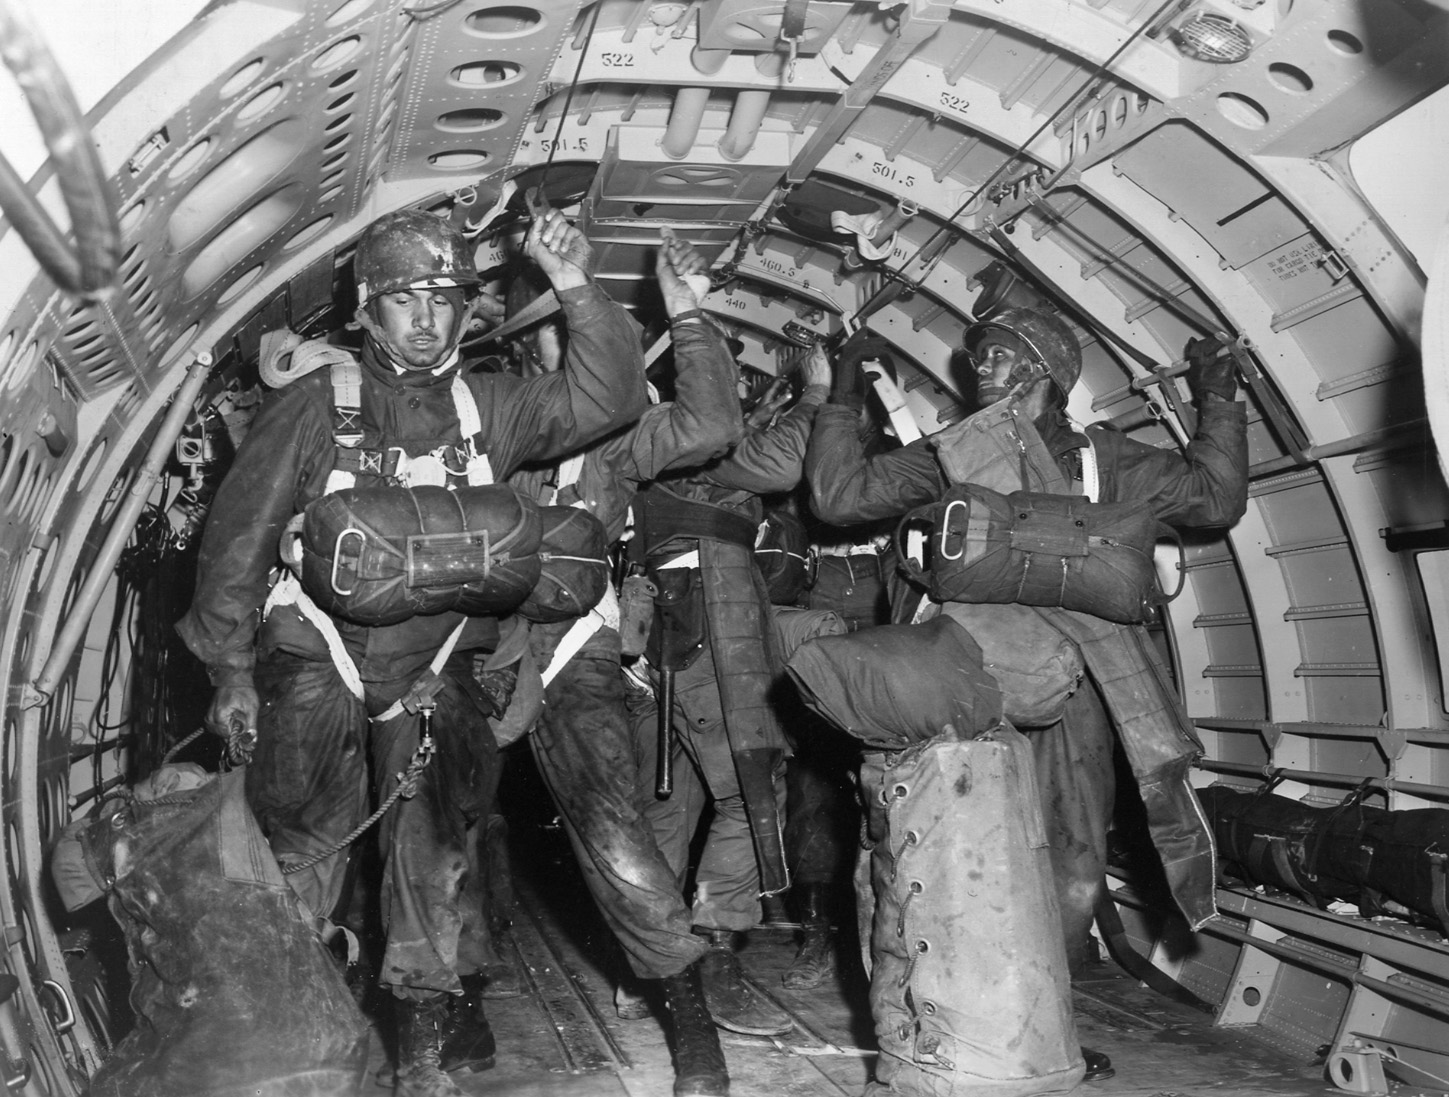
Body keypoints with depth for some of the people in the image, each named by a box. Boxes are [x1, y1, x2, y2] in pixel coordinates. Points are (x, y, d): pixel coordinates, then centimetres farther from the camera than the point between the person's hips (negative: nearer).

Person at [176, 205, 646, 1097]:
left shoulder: (488, 407, 3)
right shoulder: (317, 406, -5)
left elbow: (609, 398, -7)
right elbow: (240, 537, -3)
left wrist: (578, 291, -18)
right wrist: (232, 670, -4)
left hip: (432, 676, 2)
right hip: (315, 667, -2)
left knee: (431, 854, 7)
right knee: (305, 851, 7)